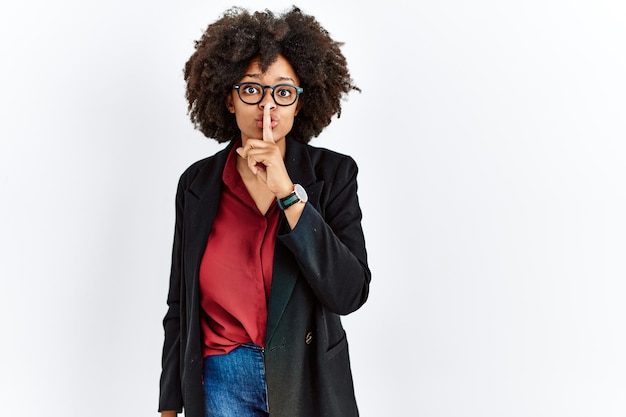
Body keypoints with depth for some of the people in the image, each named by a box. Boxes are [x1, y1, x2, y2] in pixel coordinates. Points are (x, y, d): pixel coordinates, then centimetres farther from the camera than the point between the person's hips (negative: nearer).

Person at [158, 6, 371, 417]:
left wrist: (287, 192, -22)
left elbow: (350, 293, -17)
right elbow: (180, 306, 4)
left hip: (309, 382, 0)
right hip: (223, 384, 1)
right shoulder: (198, 183, -2)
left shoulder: (334, 174, -7)